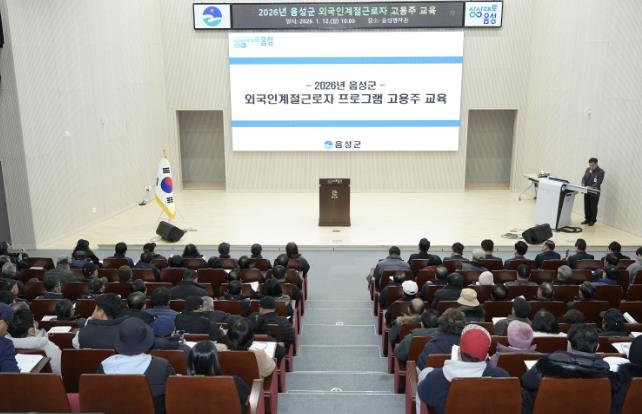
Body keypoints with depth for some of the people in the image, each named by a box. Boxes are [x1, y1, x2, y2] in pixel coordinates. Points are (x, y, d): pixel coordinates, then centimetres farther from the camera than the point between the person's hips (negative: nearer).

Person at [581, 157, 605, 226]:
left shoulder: (601, 172, -9)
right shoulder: (588, 170, 9)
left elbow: (598, 183, -16)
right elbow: (584, 178, 11)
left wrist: (591, 187, -29)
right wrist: (583, 185, -8)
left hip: (594, 193, -5)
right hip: (587, 191, 5)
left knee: (593, 207, 3)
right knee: (586, 206, 10)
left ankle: (592, 220, 14)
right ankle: (587, 219, 22)